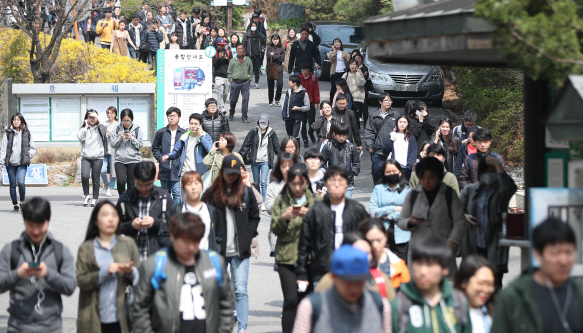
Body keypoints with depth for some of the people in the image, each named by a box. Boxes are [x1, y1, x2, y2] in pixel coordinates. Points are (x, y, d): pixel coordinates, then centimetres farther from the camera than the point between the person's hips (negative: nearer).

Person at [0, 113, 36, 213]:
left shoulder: (26, 133, 5)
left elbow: (33, 148, 12)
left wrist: (27, 156, -3)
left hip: (22, 163, -1)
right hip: (10, 163, 1)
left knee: (20, 182, -19)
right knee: (12, 185, 5)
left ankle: (22, 202, 0)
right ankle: (15, 206, 16)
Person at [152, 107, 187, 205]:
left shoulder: (183, 133, 2)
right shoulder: (161, 132, 6)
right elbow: (154, 148, 14)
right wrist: (160, 158, 0)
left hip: (178, 170, -2)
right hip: (164, 170, 2)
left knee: (177, 193, -11)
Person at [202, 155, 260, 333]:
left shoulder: (246, 192, 5)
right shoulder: (212, 193, 2)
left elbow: (254, 217, 13)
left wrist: (247, 236, 2)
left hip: (240, 251, -1)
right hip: (217, 250, 1)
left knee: (240, 290, -7)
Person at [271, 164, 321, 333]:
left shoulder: (316, 201, 7)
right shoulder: (281, 200, 7)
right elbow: (275, 229, 3)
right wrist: (284, 217, -16)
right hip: (286, 257, -1)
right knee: (291, 300, -8)